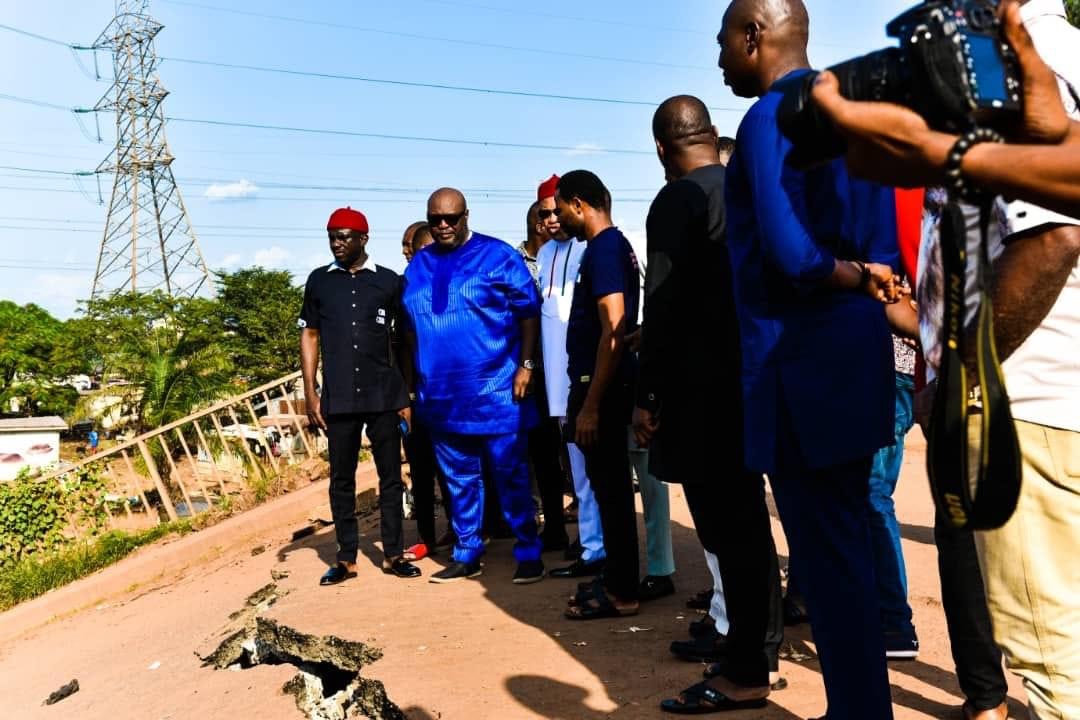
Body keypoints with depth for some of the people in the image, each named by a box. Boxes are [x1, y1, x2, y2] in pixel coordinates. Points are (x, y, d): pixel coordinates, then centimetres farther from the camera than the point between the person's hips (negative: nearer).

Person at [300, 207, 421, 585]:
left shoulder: (390, 281, 3)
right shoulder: (319, 280, 7)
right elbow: (309, 336, 10)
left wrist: (408, 395, 2)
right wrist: (310, 393, 2)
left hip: (385, 396, -1)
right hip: (338, 398, 1)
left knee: (391, 476, 5)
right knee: (341, 479, 7)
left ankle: (393, 554, 16)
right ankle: (346, 559, 17)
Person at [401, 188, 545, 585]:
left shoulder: (498, 255, -3)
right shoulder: (417, 266, 11)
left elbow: (528, 312, -3)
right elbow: (410, 328, 18)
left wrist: (526, 365, -10)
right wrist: (411, 383, 16)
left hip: (497, 392, -5)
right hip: (441, 396, 5)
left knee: (511, 477, 1)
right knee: (460, 480, 14)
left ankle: (528, 554, 13)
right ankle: (466, 555, 25)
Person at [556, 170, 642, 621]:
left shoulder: (604, 249, -15)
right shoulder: (611, 246, 15)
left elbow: (614, 330, -22)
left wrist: (590, 404, -22)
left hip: (601, 387, -10)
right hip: (601, 385, 10)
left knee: (610, 487, -2)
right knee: (609, 486, 16)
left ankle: (621, 593, 9)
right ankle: (616, 578, 27)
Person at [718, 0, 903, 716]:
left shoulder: (768, 118, -11)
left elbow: (790, 255, -21)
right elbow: (885, 252, 13)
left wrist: (849, 278, -6)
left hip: (803, 367, -9)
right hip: (854, 358, 9)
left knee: (827, 557, 1)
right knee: (846, 546, 17)